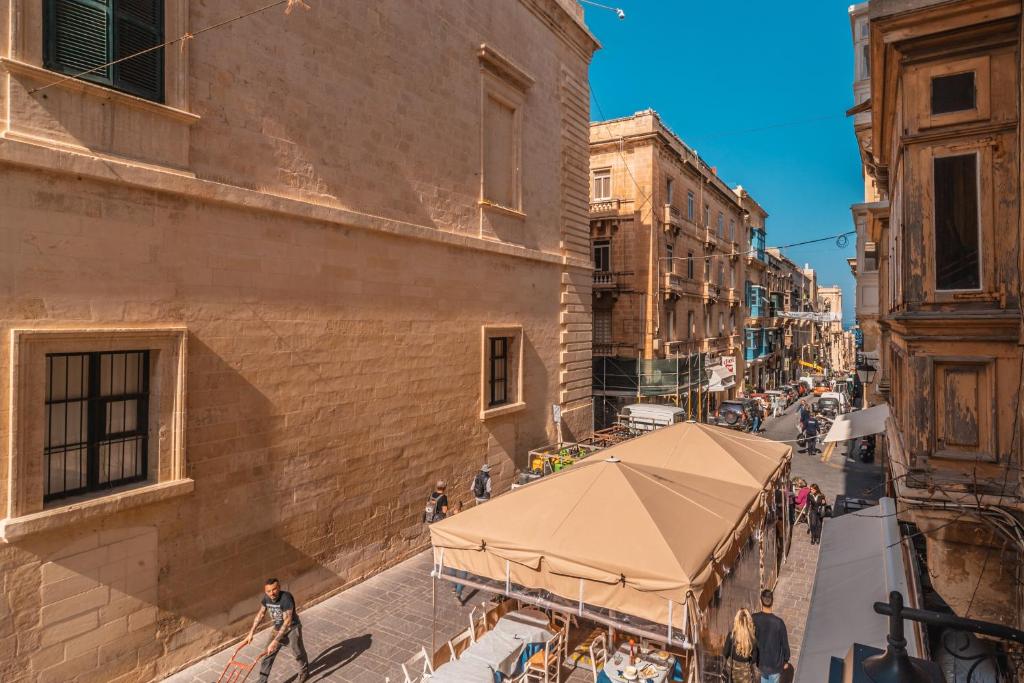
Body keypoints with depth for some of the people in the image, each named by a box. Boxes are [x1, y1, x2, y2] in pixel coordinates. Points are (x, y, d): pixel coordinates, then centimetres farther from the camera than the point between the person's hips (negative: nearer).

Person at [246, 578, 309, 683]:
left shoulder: (286, 598, -36)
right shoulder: (266, 598, -15)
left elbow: (287, 621, -35)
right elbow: (260, 614, 3)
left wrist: (275, 641, -36)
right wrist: (251, 633, 2)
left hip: (292, 628, -5)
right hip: (277, 629, 5)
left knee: (298, 653, 14)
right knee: (268, 655, 2)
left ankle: (304, 671, 41)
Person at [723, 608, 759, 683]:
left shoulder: (731, 635, -19)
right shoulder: (753, 638, -19)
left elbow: (725, 653, -9)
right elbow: (754, 658, -8)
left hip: (732, 669, 1)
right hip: (746, 670, 0)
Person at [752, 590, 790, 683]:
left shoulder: (753, 619, -19)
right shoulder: (779, 622, -25)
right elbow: (785, 644, -12)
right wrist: (786, 660, 7)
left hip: (760, 661, 2)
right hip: (775, 663, -2)